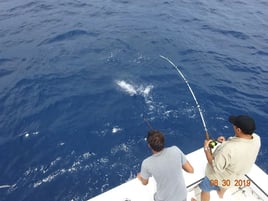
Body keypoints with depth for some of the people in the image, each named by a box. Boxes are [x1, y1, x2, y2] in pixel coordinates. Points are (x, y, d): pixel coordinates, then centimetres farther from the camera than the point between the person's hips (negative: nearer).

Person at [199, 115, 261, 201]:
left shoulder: (229, 148, -46)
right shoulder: (256, 138, -23)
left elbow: (215, 167, -31)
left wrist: (206, 148, -24)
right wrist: (226, 142, -10)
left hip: (219, 177, -7)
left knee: (205, 189, 24)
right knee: (223, 185, 41)